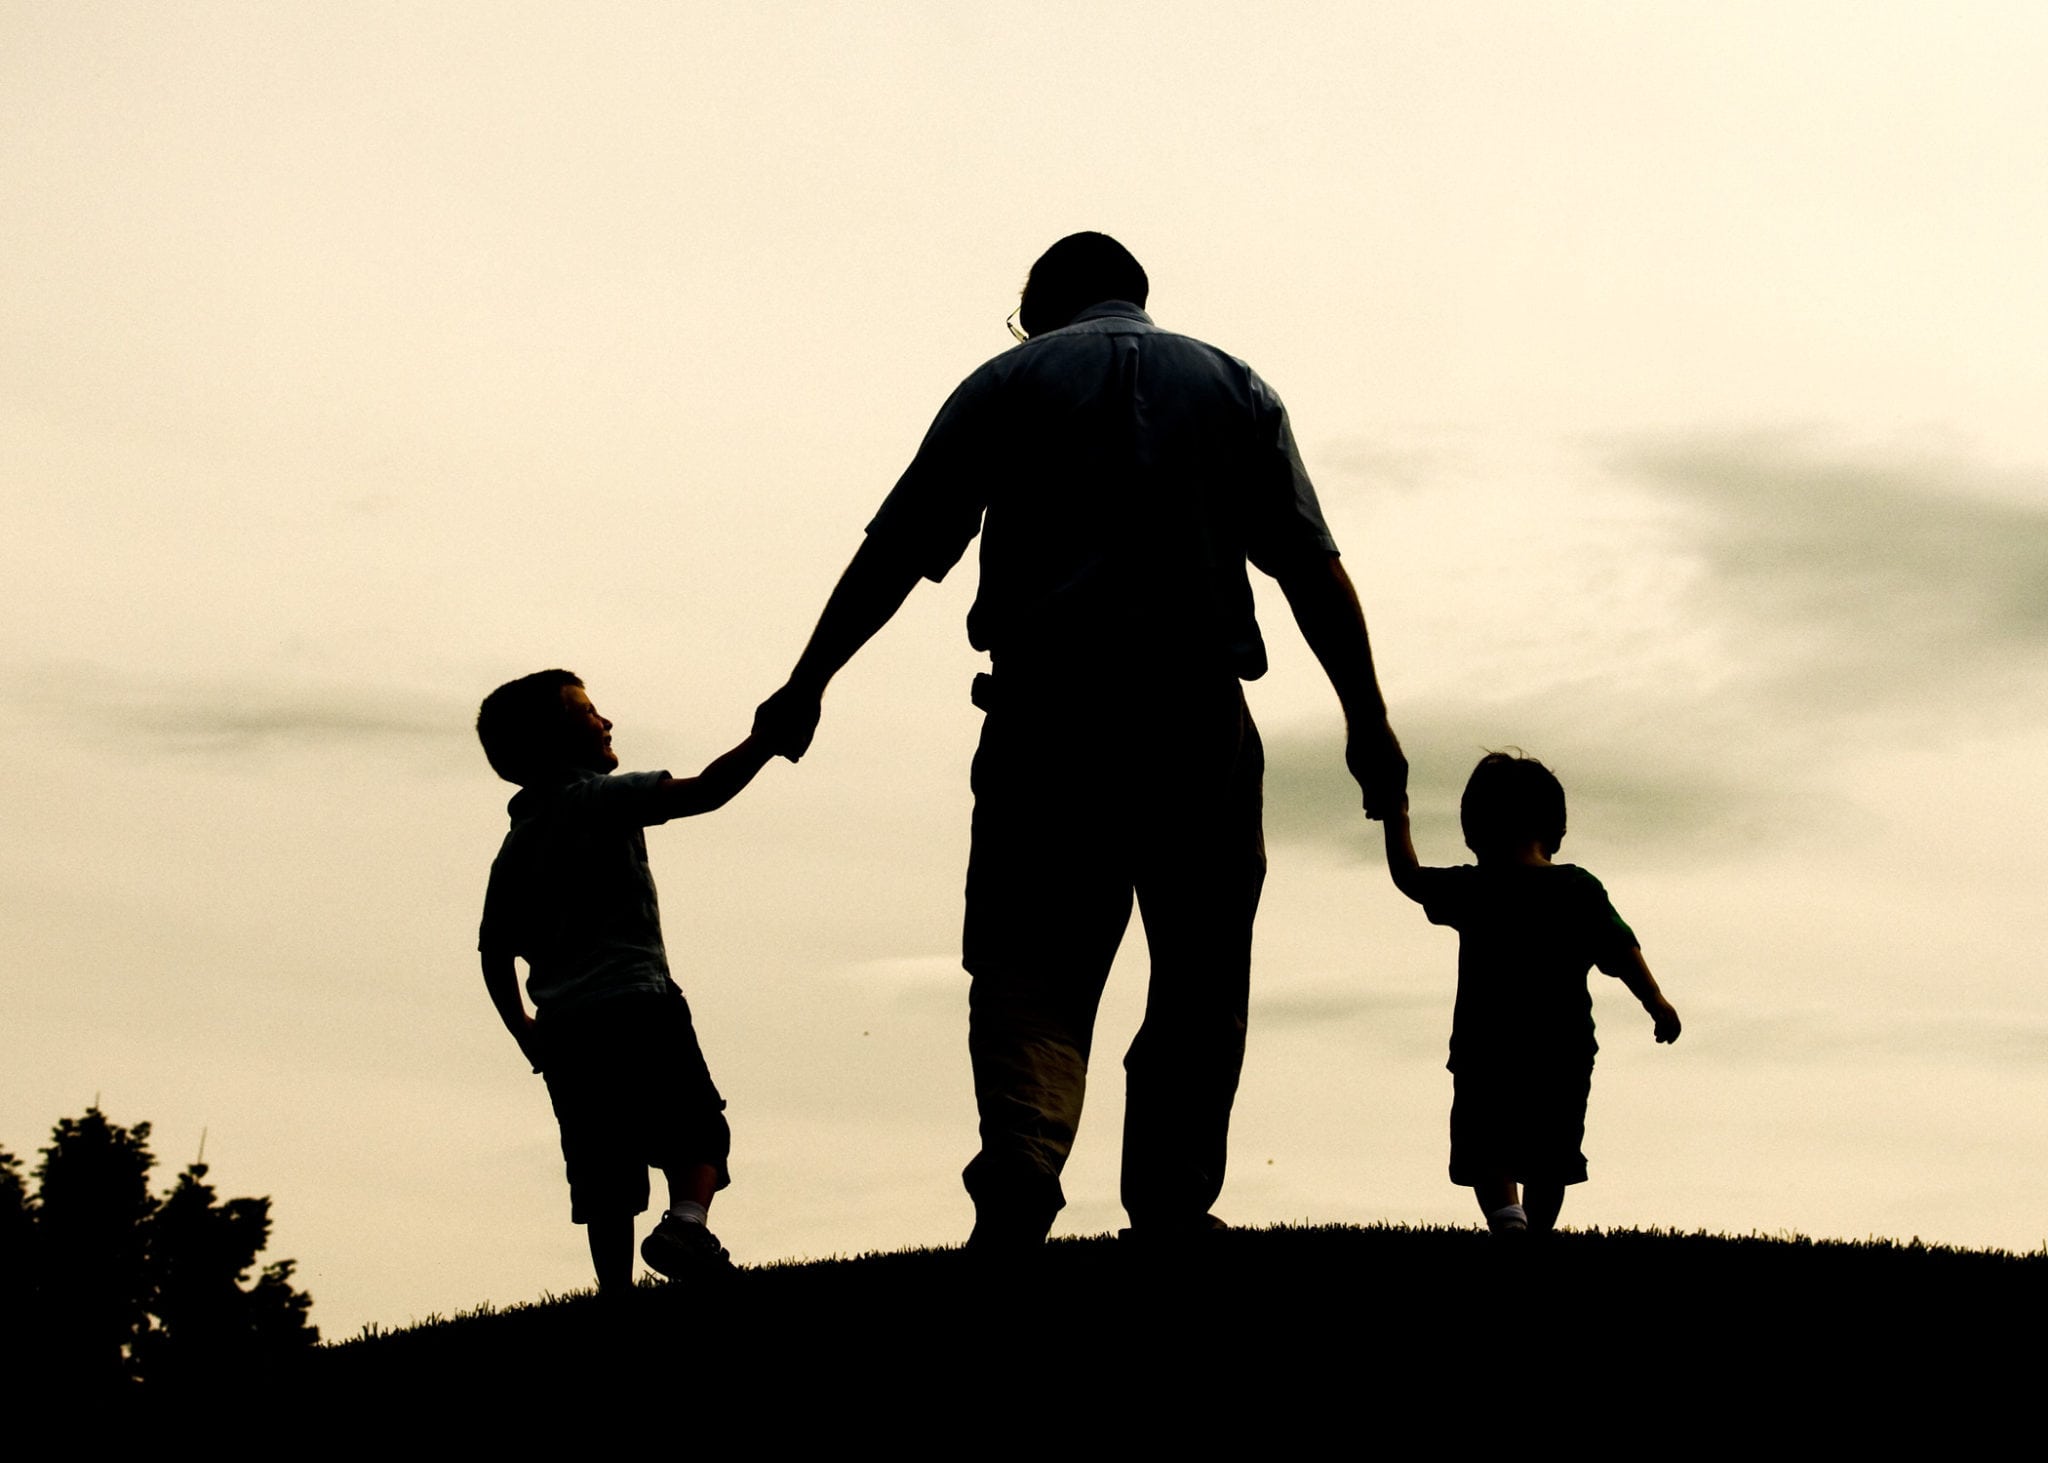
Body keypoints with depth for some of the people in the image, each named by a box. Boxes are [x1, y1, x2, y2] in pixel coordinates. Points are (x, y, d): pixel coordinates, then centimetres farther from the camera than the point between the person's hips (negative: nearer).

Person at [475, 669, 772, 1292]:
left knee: (606, 1180, 5)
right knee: (697, 1130, 0)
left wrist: (526, 1032, 25)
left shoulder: (516, 844, 18)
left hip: (564, 1030, 6)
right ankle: (685, 1221, -27)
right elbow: (705, 791, -12)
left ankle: (617, 1290, -4)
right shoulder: (602, 798, -1)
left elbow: (494, 952, 18)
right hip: (637, 1005, -6)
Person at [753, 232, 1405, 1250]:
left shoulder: (1007, 381, 15)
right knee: (1198, 979, 8)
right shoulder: (1232, 386, 19)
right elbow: (1313, 570, 9)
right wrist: (1369, 723, 9)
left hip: (1044, 708, -1)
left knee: (1030, 971, -1)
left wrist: (806, 686, 12)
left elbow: (894, 551, 9)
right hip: (1198, 713, 1)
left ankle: (1016, 1186, -22)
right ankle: (1171, 1213, 2)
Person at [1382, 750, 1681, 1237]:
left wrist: (1397, 819, 25)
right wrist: (1658, 1005, 10)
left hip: (1486, 1053, -2)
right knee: (1548, 1161, 14)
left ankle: (1506, 1215, -25)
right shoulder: (1581, 890, -1)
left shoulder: (1470, 891, -4)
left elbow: (1408, 877, 10)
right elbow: (1623, 951, -1)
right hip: (1563, 1053, 2)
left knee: (1487, 1154, 1)